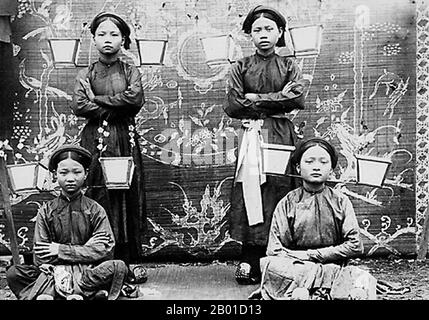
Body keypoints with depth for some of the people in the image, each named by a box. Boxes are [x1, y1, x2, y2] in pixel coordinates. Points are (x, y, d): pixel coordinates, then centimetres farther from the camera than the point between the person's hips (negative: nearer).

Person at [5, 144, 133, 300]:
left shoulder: (95, 210, 4)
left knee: (119, 268, -29)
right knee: (13, 273, -22)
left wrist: (61, 250, -11)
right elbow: (40, 256, -2)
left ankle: (48, 293, -30)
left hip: (88, 270, -1)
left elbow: (104, 249, -8)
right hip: (54, 270, 1)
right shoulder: (46, 211, 6)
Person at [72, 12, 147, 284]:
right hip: (95, 141, 0)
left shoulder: (130, 72, 11)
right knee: (98, 197, -4)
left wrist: (98, 100, -6)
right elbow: (79, 106, -5)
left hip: (125, 141, 0)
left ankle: (131, 260, 5)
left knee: (128, 197, -1)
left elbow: (135, 98, -9)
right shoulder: (85, 75, 12)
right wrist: (116, 106, -7)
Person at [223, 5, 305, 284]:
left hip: (282, 136, 0)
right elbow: (233, 106, -1)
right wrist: (278, 100, -2)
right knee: (250, 194, -5)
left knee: (279, 192, -3)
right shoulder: (240, 67, 10)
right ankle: (250, 263, -2)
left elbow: (298, 98, -7)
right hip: (252, 136, 0)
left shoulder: (289, 65, 10)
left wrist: (256, 99, -7)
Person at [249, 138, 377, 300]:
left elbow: (355, 245, 1)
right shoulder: (287, 204, 5)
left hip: (335, 267, 1)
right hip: (294, 268, -1)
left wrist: (310, 255, -6)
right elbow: (274, 251, 0)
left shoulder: (341, 201, 7)